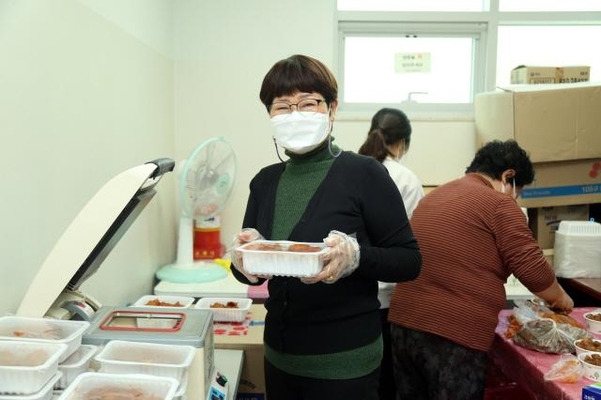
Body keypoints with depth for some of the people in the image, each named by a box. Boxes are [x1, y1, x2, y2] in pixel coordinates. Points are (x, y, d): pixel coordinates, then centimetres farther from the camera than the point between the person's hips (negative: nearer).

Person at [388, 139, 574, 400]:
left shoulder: (432, 197, 18)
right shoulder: (499, 204, -6)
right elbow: (532, 268, -7)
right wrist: (559, 298, 12)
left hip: (403, 322, 8)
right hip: (454, 333, -7)